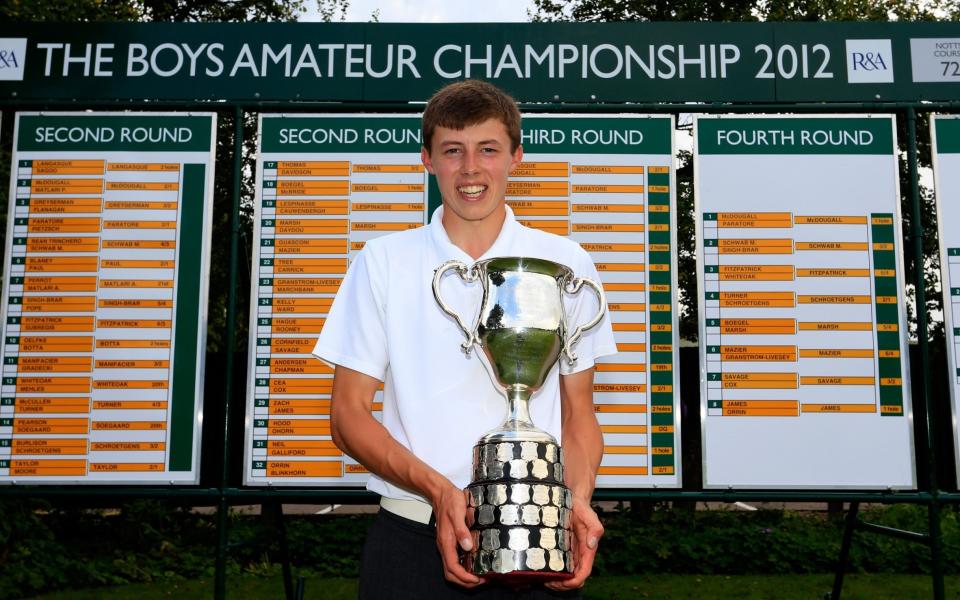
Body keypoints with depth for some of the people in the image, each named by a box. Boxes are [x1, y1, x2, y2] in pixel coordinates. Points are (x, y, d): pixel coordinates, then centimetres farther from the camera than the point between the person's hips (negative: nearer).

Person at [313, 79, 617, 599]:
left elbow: (578, 413, 8)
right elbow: (347, 412, 0)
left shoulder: (567, 263, 4)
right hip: (412, 536, -1)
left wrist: (579, 497, -11)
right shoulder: (383, 262, 1)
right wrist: (437, 489, -14)